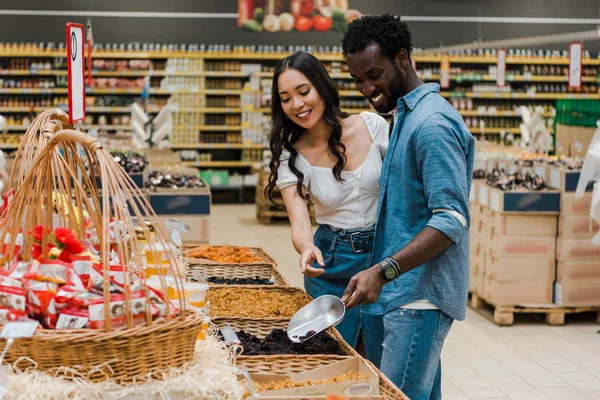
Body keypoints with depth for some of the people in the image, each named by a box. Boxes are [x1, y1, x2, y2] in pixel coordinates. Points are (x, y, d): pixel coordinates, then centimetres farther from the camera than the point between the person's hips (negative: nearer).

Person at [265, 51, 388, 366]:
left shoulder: (373, 126, -8)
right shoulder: (291, 157, -7)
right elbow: (300, 224, -16)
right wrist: (306, 248, -39)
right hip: (330, 262, 0)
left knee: (384, 366, 5)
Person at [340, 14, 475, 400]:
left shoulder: (432, 124, -15)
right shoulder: (405, 116, 18)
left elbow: (452, 220, -22)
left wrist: (383, 271, -29)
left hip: (421, 295, -10)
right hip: (413, 292, 10)